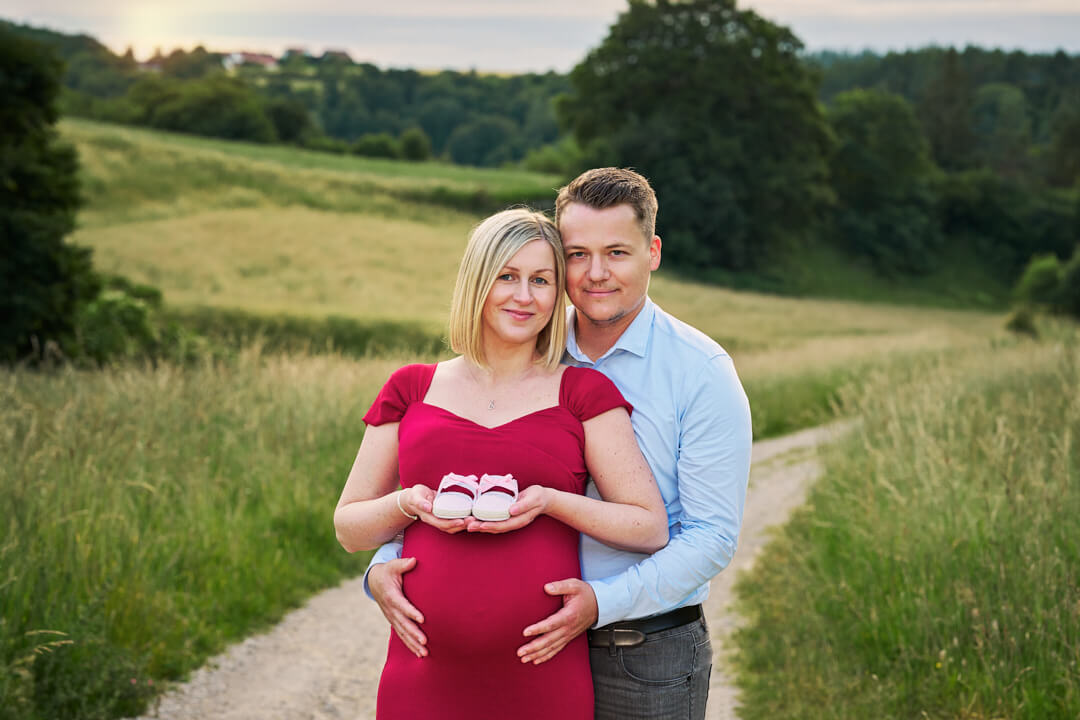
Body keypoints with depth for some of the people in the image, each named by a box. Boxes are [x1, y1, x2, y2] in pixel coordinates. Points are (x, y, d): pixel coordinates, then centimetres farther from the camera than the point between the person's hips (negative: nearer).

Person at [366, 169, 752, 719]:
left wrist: (602, 602, -24)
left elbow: (713, 535, -12)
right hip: (539, 647, 3)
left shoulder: (702, 371, -9)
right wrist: (384, 565, -14)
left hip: (649, 662, -3)